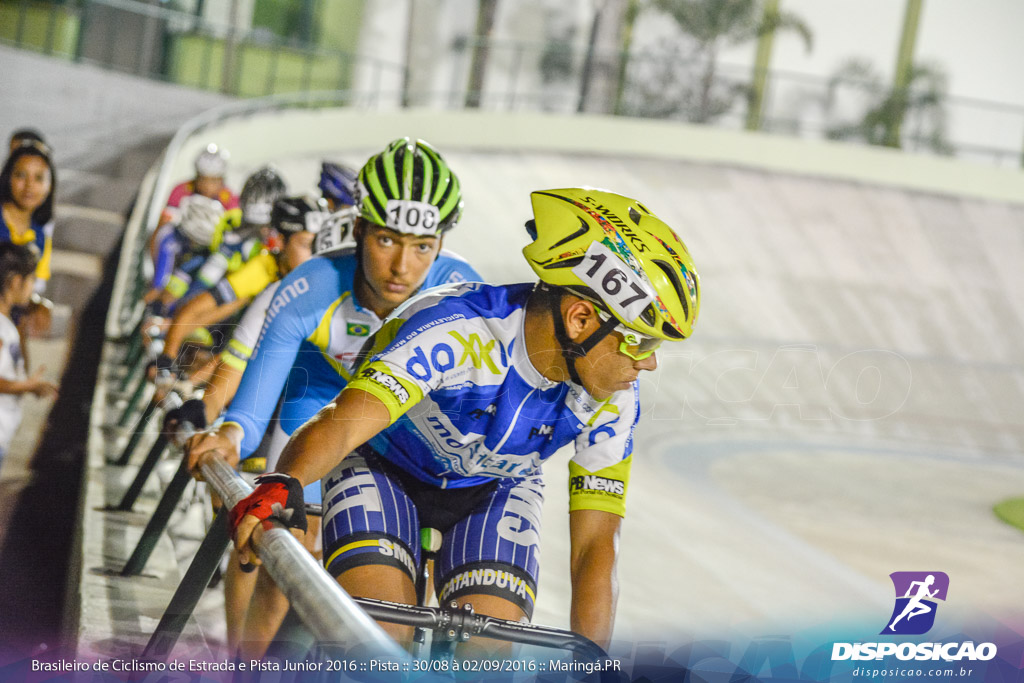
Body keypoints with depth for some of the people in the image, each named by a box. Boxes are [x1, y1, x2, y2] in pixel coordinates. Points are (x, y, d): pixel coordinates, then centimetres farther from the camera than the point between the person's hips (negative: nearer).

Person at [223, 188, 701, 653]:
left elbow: (594, 546, -18)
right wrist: (282, 485, -70)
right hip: (385, 467, -3)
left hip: (496, 488, 3)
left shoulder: (613, 405, -23)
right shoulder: (453, 329, -37)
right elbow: (342, 424, -49)